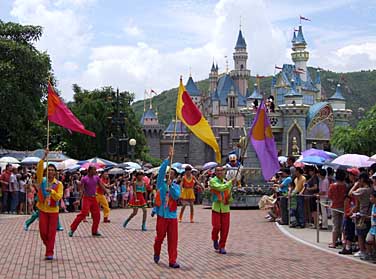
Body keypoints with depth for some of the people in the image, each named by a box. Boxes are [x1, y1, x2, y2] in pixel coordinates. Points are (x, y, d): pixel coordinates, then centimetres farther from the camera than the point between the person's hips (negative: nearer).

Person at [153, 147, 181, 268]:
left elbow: (177, 196, -12)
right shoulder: (161, 183, 2)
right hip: (161, 215, -1)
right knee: (160, 236, 7)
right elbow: (161, 170, -10)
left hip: (172, 216, 1)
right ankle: (156, 253, 34)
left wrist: (170, 186, -19)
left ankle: (172, 261, 2)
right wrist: (168, 158, -13)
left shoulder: (176, 187, 6)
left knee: (173, 239, -2)